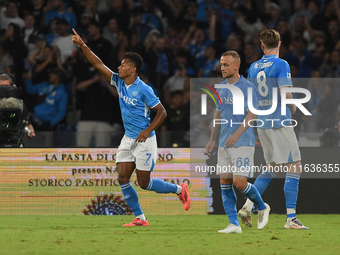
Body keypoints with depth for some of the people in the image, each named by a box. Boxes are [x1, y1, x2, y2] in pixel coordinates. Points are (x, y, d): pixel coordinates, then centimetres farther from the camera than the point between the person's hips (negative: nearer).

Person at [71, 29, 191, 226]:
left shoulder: (143, 89, -16)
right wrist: (83, 46, -2)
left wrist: (148, 131, -21)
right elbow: (99, 64, 4)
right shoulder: (119, 82, 3)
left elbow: (162, 112, -13)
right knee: (123, 178, -3)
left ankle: (180, 190, 18)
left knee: (144, 183, -4)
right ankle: (140, 218, 4)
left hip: (144, 140, -7)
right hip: (128, 139, 7)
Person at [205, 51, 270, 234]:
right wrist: (211, 140, 21)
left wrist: (237, 134, -26)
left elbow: (251, 115, -15)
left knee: (239, 183, -12)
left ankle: (262, 208, 14)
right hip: (224, 143, 7)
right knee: (224, 182, 0)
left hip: (243, 143, -7)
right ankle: (234, 224, 3)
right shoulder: (221, 88, 14)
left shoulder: (247, 87, -8)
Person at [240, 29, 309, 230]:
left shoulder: (253, 67, 10)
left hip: (262, 123, 7)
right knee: (294, 166, -2)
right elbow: (286, 93, -18)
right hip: (280, 121, -7)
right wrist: (292, 108, 1)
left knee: (272, 168, 16)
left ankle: (247, 207, 4)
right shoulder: (281, 65, -10)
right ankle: (291, 218, -7)